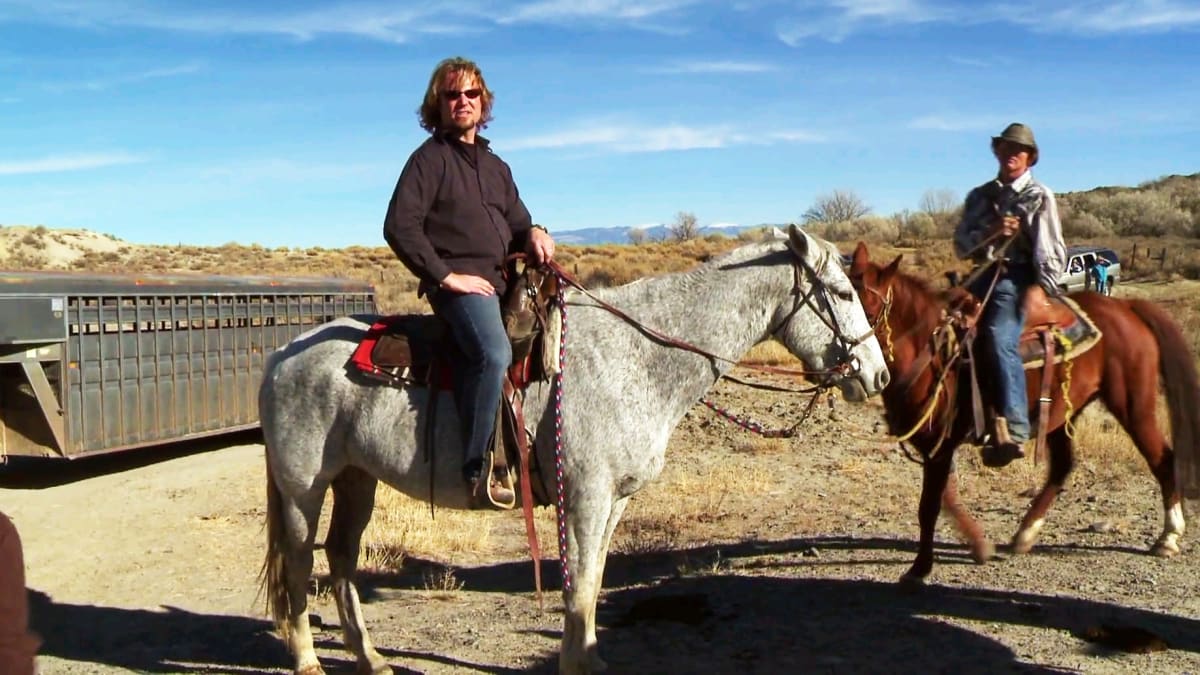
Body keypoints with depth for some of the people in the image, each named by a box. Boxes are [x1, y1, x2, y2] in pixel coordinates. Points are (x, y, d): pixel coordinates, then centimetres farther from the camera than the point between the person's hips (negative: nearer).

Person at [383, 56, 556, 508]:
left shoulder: (496, 166, 24)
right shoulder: (430, 158, 0)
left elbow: (517, 226, 28)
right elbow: (399, 226, -10)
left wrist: (535, 234, 2)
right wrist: (445, 276, -14)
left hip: (502, 281, 9)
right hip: (459, 284, -9)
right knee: (494, 354, -33)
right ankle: (477, 471, -29)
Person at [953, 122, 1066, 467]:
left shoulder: (1040, 197, 6)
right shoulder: (980, 196, 17)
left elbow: (1053, 249, -1)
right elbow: (960, 245, 9)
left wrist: (1042, 287, -17)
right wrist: (990, 233, -10)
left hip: (1018, 278, -6)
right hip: (983, 276, 6)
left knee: (999, 338, -29)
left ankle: (1014, 430, -32)